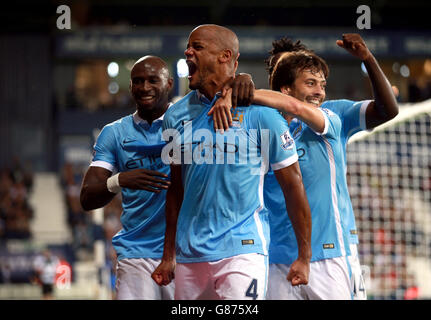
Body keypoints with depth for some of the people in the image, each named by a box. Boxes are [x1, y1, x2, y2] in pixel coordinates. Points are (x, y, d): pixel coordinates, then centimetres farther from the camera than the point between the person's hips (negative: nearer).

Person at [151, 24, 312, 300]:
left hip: (242, 249, -5)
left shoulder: (259, 112, -4)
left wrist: (304, 257, -1)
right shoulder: (177, 116, 10)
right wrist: (168, 256, 17)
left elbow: (292, 184, -1)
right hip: (189, 254, 5)